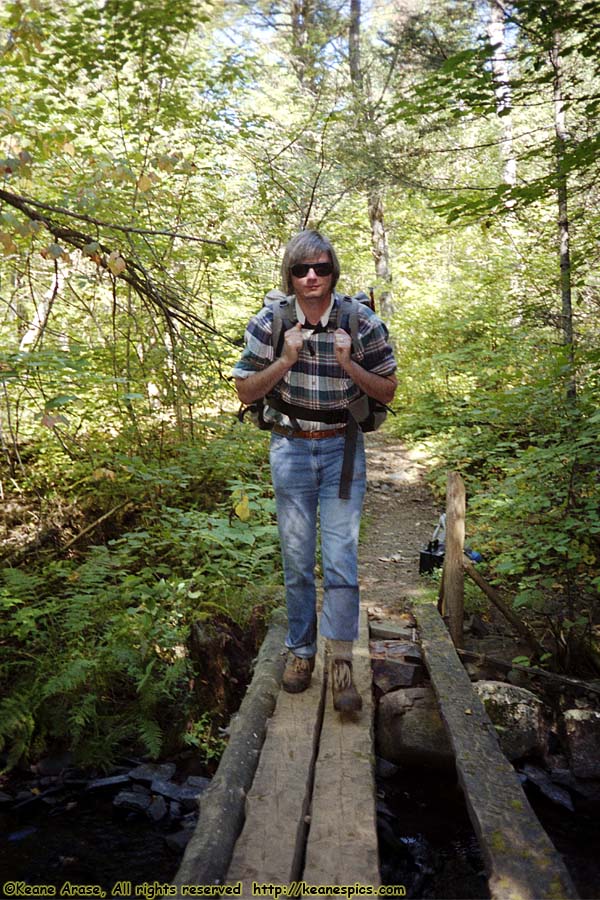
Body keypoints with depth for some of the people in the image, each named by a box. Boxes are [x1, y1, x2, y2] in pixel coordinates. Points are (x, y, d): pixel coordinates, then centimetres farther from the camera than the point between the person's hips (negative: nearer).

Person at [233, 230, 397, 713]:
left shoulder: (363, 323, -6)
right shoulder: (269, 322, -5)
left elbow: (387, 391, 0)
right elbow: (246, 391, -2)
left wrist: (349, 365, -18)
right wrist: (285, 361, -18)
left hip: (343, 447, -1)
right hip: (290, 447, 1)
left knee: (341, 557, -6)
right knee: (296, 559, 8)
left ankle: (341, 662, 6)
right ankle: (300, 650, 24)